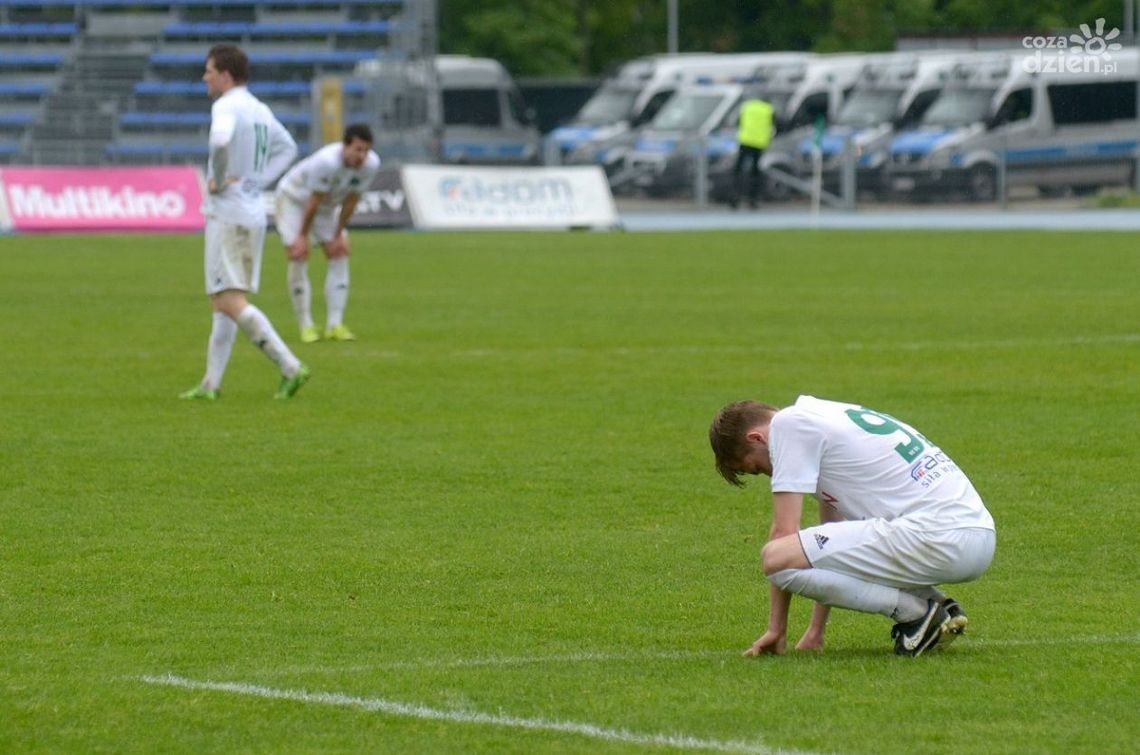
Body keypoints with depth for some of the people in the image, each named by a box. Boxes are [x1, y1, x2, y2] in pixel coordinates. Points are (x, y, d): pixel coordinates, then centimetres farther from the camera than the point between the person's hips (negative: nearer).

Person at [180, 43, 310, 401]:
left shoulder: (227, 107, -14)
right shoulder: (260, 110, 14)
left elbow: (220, 140, -35)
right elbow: (287, 148, 27)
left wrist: (219, 180, -19)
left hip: (227, 214, -9)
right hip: (253, 213, 9)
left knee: (230, 301, -11)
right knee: (224, 301, 13)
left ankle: (290, 367, -19)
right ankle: (211, 383, 14)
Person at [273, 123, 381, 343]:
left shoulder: (370, 164, -22)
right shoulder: (327, 162, -39)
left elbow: (351, 200, -10)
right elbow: (313, 201, -29)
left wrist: (338, 234, -5)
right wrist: (302, 237, -20)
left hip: (327, 205, 6)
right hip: (294, 199, -6)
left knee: (340, 255, -5)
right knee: (298, 256, -14)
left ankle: (334, 325, -5)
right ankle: (306, 326, -7)